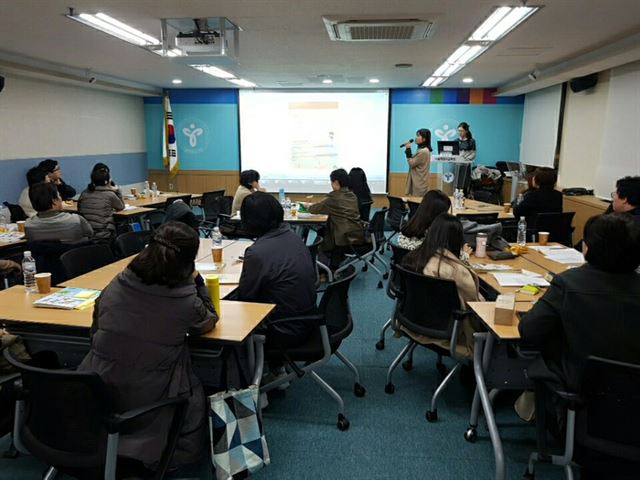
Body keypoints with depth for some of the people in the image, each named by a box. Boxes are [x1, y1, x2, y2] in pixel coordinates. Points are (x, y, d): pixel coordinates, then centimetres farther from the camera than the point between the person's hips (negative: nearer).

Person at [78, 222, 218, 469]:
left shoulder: (115, 286, -8)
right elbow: (208, 322, 2)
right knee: (194, 396, 24)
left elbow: (96, 329, 10)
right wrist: (197, 281, 4)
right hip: (148, 404, -4)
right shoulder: (186, 302, -21)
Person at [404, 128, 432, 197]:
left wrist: (408, 150, -9)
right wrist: (408, 150, 10)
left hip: (419, 183, -10)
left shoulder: (423, 151, -19)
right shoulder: (423, 150, 13)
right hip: (418, 182, 10)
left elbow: (411, 163, -15)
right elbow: (414, 162, 15)